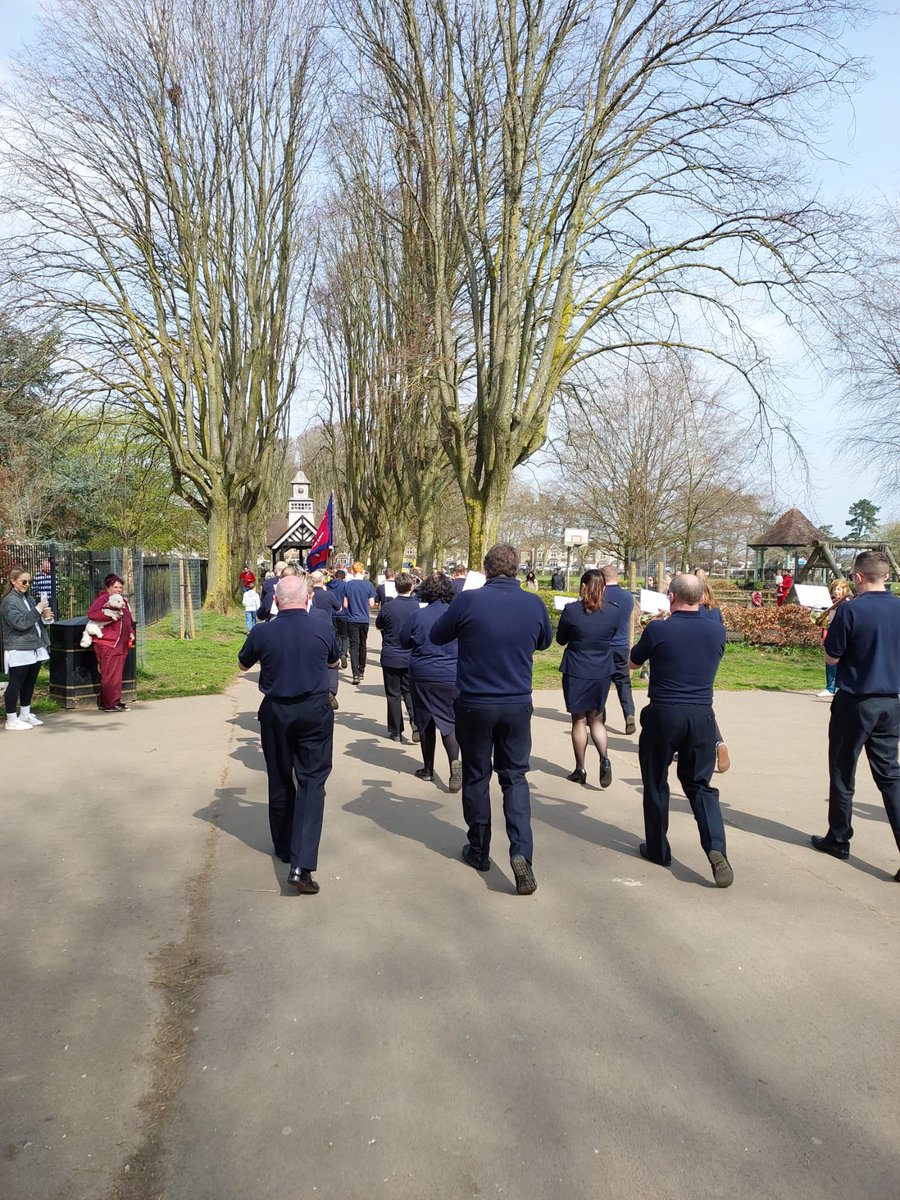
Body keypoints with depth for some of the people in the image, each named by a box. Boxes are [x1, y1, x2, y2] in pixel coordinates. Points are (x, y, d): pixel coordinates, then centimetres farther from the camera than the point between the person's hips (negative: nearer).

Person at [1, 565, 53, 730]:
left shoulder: (29, 598, 13)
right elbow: (20, 623, -20)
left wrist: (45, 616, 3)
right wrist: (38, 610, -20)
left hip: (35, 648, 8)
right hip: (19, 650, -8)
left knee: (29, 683, 15)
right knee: (15, 683, -1)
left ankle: (25, 715, 27)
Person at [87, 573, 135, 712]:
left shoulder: (123, 601, 21)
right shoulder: (103, 599, -6)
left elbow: (129, 620, 30)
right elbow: (91, 613, -21)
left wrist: (131, 633, 14)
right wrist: (111, 616, -26)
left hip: (121, 645, 9)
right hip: (107, 644, -9)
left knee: (116, 675, 11)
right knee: (110, 675, -7)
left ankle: (104, 702, 20)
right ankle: (112, 703, -2)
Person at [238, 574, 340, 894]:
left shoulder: (261, 633, -10)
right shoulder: (324, 629, -9)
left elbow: (243, 665, 10)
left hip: (275, 712, 1)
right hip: (315, 712, -1)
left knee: (280, 781, 17)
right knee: (312, 782, 0)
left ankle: (284, 847, 34)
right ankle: (301, 865, -12)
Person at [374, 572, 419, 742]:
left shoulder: (388, 608, -13)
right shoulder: (418, 606, -9)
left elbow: (378, 626, 6)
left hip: (391, 657, -2)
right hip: (411, 657, 2)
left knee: (393, 694, 8)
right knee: (409, 691, 14)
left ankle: (396, 732, 13)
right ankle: (416, 723, -6)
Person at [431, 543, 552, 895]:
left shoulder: (468, 601, -14)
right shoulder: (534, 604, -5)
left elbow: (436, 636, 2)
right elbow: (544, 641, 15)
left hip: (474, 704, -2)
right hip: (518, 705, 2)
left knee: (476, 777, 14)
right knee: (515, 776, 12)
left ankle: (479, 851, 26)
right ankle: (521, 851, -4)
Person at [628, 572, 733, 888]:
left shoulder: (658, 630, -11)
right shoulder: (717, 631, 0)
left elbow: (632, 663, 6)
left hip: (663, 715, -3)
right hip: (702, 716, 3)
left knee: (656, 784, 13)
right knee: (700, 785, 13)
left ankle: (658, 849, 24)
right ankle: (716, 847, -5)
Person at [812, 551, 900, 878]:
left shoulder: (851, 611, -16)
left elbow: (831, 658, -9)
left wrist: (832, 637, 7)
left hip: (854, 701, -4)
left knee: (843, 774, 11)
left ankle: (838, 840, 22)